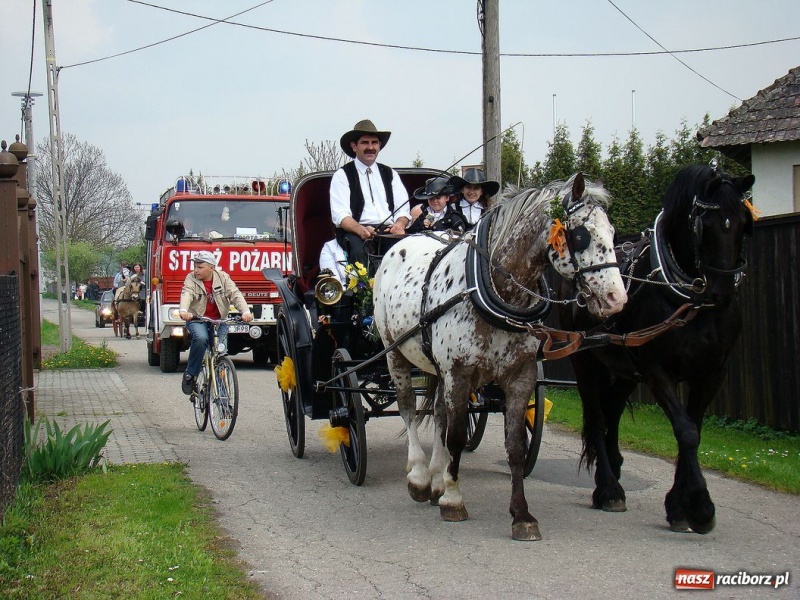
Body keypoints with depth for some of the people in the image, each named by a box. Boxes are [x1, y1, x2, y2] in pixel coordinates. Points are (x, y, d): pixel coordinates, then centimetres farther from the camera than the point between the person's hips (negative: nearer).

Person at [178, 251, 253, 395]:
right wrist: (184, 311, -48)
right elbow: (186, 294, -26)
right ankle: (190, 375, -16)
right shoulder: (191, 279, -7)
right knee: (200, 338, -32)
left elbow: (235, 294, -17)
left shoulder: (223, 278, -4)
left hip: (219, 320, 2)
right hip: (197, 318, -2)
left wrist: (246, 311, -35)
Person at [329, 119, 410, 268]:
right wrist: (361, 230, -23)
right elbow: (340, 215, -2)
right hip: (355, 232, -3)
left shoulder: (390, 174, 24)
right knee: (359, 251, -38)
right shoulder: (342, 176, 11)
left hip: (390, 230, 3)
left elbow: (403, 209, 15)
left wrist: (399, 225, -10)